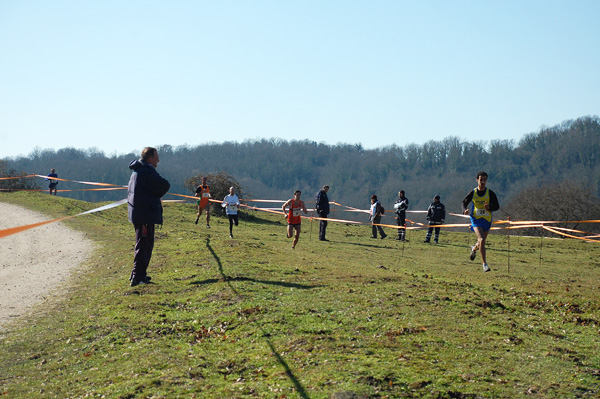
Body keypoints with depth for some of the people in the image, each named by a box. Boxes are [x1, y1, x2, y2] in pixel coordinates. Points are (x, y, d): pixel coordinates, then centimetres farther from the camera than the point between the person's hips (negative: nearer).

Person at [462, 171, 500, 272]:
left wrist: (489, 207, -19)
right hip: (476, 219, -2)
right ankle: (484, 264, -18)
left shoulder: (490, 193, -3)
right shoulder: (473, 193, -2)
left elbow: (497, 206, 2)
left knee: (481, 242, 16)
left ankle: (474, 249, 54)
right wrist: (465, 210, -11)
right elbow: (464, 202, 11)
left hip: (487, 220, 2)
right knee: (481, 239, -22)